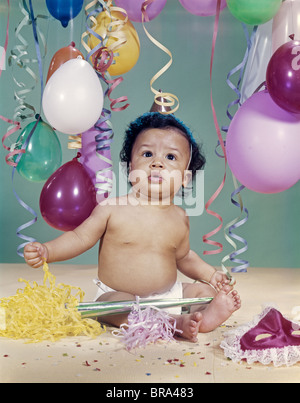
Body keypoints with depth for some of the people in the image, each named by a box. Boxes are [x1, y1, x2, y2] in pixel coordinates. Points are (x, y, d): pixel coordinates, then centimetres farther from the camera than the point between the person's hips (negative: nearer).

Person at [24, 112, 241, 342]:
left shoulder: (179, 218, 2)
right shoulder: (113, 208, -10)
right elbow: (80, 238, -5)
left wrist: (211, 274, 9)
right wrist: (46, 251, -19)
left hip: (168, 294, 5)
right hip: (119, 296, -4)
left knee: (206, 291, -7)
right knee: (111, 303, -33)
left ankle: (205, 317, -39)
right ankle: (176, 322, -43)